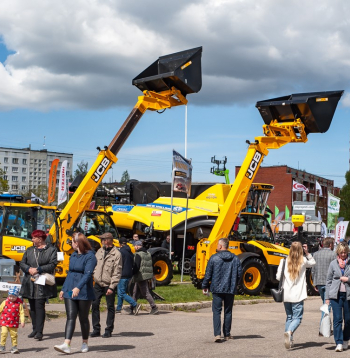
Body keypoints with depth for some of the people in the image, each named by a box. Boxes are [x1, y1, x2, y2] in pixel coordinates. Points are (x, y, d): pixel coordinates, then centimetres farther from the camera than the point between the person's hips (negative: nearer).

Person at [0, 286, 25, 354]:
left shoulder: (19, 303, -2)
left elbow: (21, 312, -3)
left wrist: (22, 321, -11)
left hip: (14, 323, 0)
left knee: (14, 335, 6)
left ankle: (14, 347, 17)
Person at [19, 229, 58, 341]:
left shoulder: (51, 250, 1)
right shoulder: (29, 250, 17)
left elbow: (52, 265, -8)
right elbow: (22, 263, 11)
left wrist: (38, 269, -17)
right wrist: (29, 269, -10)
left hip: (42, 284, -6)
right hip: (30, 284, 6)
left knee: (39, 306, -11)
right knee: (32, 307, 10)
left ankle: (39, 332, -12)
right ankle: (35, 329, 20)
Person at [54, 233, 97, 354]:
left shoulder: (90, 256, -10)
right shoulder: (73, 255, 13)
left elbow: (88, 274, -21)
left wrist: (78, 287, -32)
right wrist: (63, 289, 20)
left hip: (84, 293, -6)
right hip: (69, 292, 6)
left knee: (83, 318, 6)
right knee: (70, 317, -4)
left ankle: (85, 343, 22)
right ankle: (66, 345, -13)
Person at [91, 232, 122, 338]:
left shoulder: (116, 254, -9)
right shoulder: (100, 251, 9)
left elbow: (117, 273, -11)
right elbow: (95, 265, 18)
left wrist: (111, 287, -15)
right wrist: (94, 275, 5)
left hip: (108, 285, -5)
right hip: (98, 284, 5)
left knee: (110, 307, 4)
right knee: (94, 305, 3)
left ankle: (109, 330, 12)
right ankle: (96, 329, 13)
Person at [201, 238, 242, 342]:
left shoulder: (214, 258, -7)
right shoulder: (235, 258, 3)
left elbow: (208, 274, -5)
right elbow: (239, 274, 5)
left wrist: (205, 286, 7)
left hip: (217, 289, -3)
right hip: (230, 290, 3)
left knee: (217, 311, 0)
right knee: (228, 312, 12)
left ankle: (217, 334, -12)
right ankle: (227, 334, 17)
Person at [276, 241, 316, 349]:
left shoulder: (284, 261, -2)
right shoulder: (303, 261, -3)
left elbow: (278, 277, 0)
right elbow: (313, 263, 19)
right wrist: (307, 253, 14)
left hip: (286, 295, 3)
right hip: (298, 296, -3)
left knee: (289, 317, 16)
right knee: (297, 317, -1)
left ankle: (289, 340, 14)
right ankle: (289, 332, -28)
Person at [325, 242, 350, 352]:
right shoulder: (333, 263, 6)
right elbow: (329, 281, 10)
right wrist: (327, 297, 8)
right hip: (335, 295, 0)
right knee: (337, 319, -7)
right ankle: (338, 343, -7)